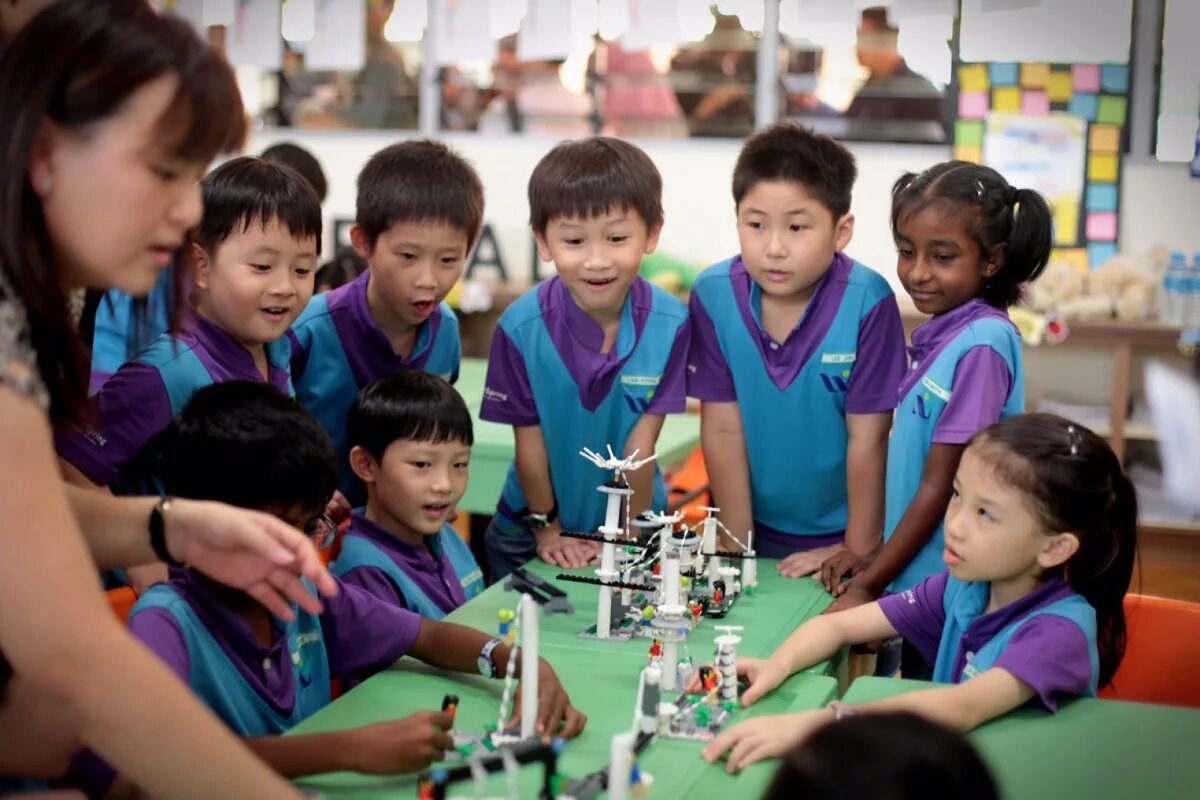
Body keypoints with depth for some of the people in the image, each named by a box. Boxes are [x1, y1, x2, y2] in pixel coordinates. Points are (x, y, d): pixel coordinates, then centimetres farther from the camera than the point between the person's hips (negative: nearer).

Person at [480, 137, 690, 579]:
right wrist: (548, 530, -4)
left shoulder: (669, 324, -20)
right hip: (527, 531, 0)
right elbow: (530, 443, -11)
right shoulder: (521, 327, -21)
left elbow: (641, 446, -15)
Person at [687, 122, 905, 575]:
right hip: (761, 532, 2)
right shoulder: (714, 295, -15)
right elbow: (722, 431, -8)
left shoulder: (867, 302, -23)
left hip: (842, 533, -2)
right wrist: (736, 547, -4)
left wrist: (858, 552, -9)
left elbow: (867, 439, -16)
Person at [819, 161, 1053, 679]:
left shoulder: (982, 345, -19)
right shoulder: (939, 334, 5)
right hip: (911, 577, 8)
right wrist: (871, 553, 10)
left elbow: (939, 486, -17)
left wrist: (869, 586, -12)